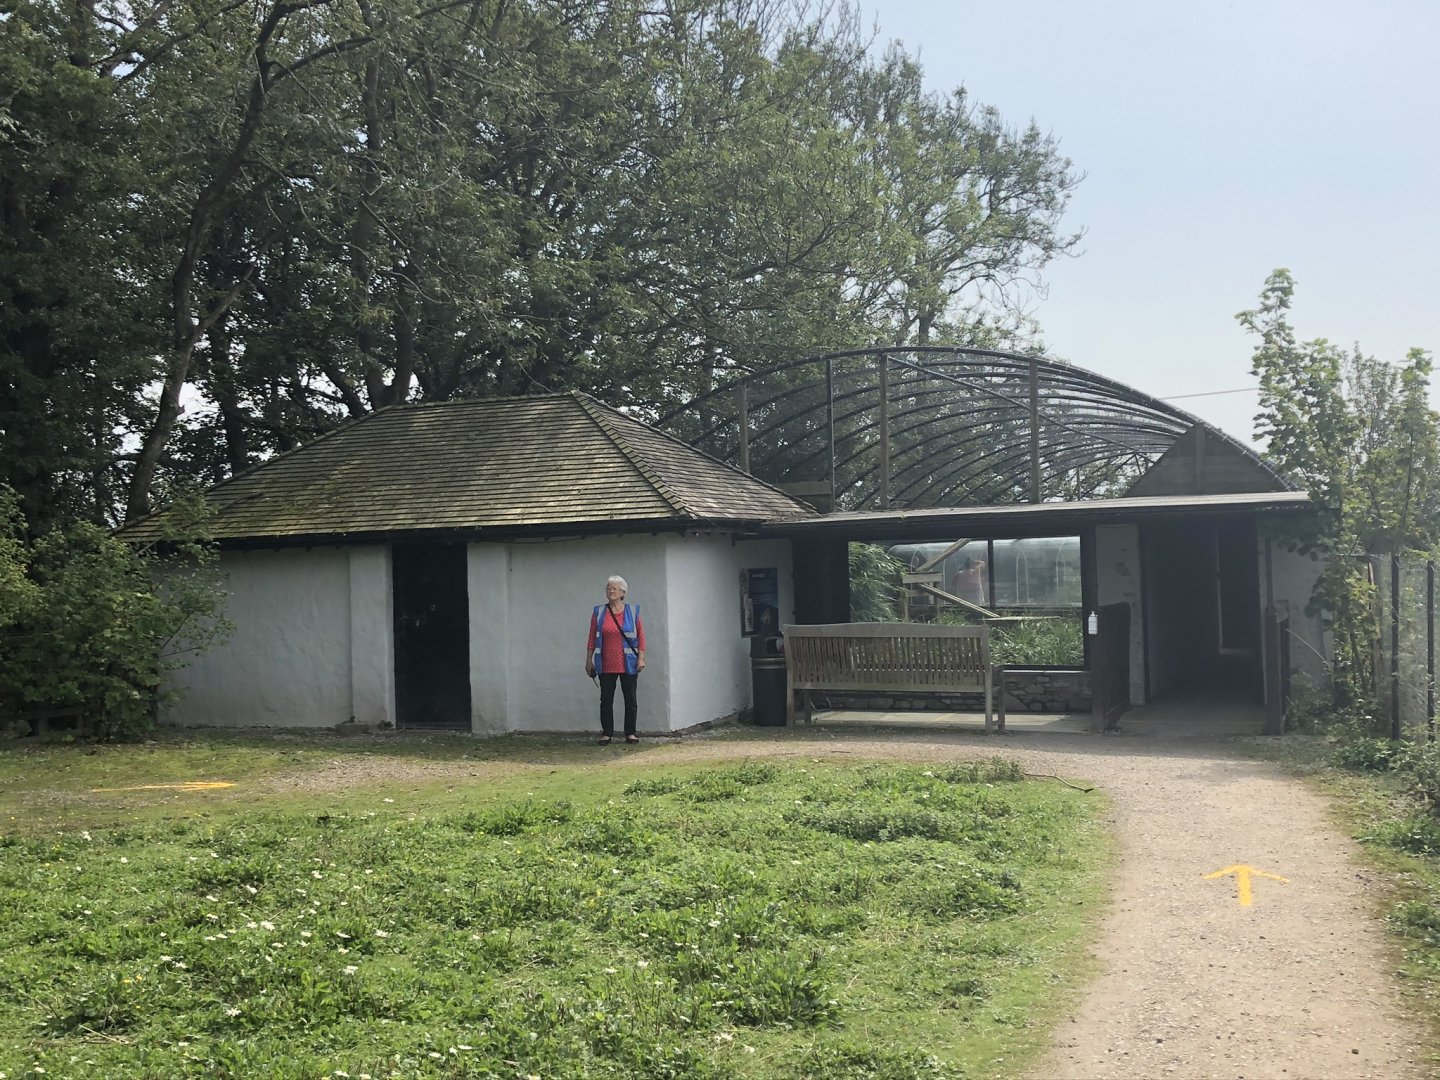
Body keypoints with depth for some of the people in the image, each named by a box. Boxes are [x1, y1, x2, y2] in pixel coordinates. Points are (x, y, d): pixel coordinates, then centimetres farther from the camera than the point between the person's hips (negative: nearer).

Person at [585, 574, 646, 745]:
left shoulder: (633, 611, 2)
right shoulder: (599, 612, 5)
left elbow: (641, 637, 2)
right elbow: (592, 638, 7)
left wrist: (641, 658, -6)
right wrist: (589, 660, 4)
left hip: (628, 665, -1)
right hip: (606, 665, 1)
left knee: (630, 699, 4)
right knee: (606, 700, 3)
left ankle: (630, 733, 11)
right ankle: (607, 733, 9)